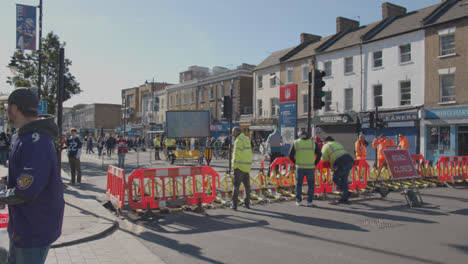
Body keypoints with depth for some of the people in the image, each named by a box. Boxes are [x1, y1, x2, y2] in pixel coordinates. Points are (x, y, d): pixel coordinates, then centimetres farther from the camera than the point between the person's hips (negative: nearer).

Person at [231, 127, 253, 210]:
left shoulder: (238, 141, -13)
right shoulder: (247, 139, 12)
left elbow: (236, 155, -18)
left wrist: (234, 167, -12)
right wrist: (249, 164, 14)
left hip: (240, 166, -7)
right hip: (247, 166, 7)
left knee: (236, 185, -1)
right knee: (247, 185, 14)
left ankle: (234, 204, -1)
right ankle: (247, 203, 20)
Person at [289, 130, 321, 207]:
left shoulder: (296, 143, 1)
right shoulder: (313, 142, 2)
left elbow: (291, 155, -1)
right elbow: (319, 154, -2)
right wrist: (314, 164, 8)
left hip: (300, 167, 0)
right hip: (310, 167, 0)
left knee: (298, 184, 17)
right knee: (311, 184, 15)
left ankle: (298, 201, 14)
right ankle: (309, 201, 7)